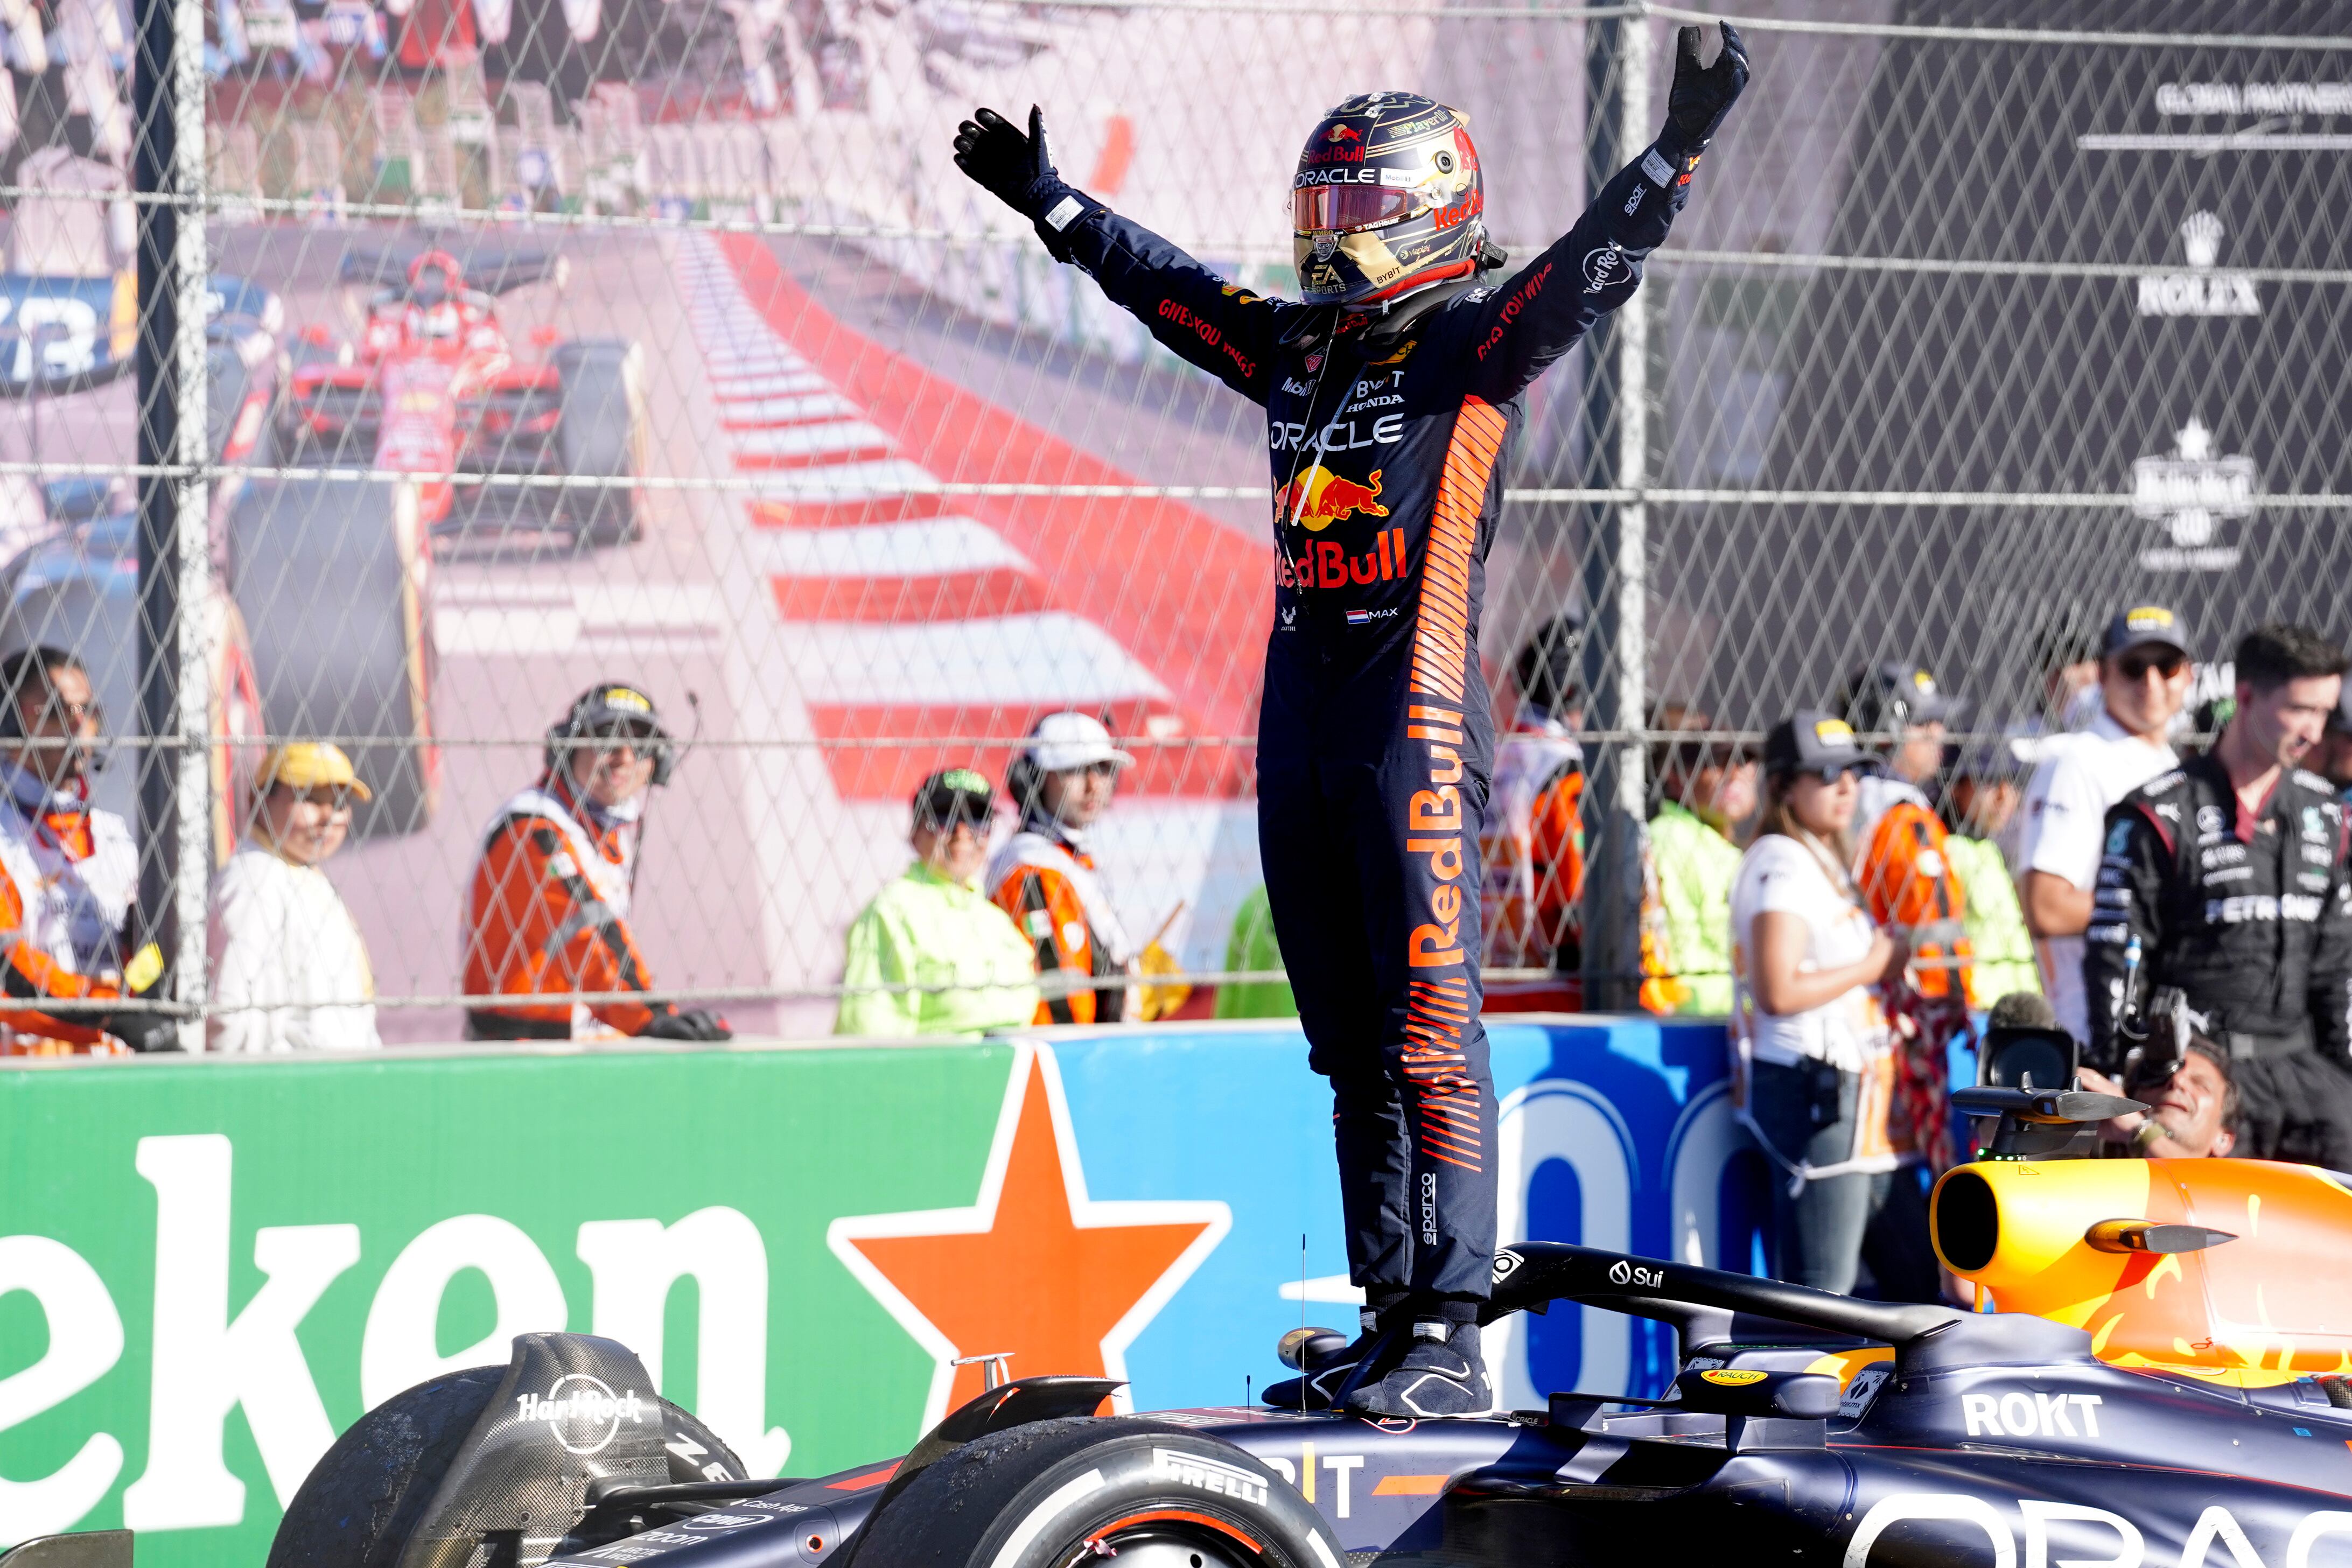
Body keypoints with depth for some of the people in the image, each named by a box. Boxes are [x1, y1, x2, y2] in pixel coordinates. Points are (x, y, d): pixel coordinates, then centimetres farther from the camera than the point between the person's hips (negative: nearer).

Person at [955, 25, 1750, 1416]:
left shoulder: (1476, 341, -3)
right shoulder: (1295, 347, 17)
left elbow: (1593, 268, -17)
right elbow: (1165, 285, 31)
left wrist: (1680, 150, -30)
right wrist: (1050, 204, 40)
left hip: (1416, 724, -8)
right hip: (1300, 717, 8)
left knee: (1431, 1039, -11)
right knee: (1351, 1049, 9)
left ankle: (1452, 1336, -12)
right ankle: (1390, 1314, 14)